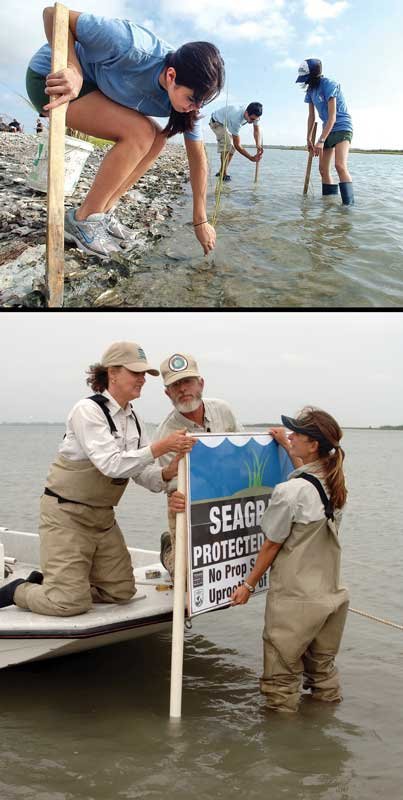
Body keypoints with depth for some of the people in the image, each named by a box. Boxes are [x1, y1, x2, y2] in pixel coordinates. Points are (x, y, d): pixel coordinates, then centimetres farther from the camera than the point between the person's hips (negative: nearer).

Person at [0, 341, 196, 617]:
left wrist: (168, 473, -21)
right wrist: (161, 446, -32)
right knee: (71, 602, -11)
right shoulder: (88, 410, -18)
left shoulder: (134, 420, 5)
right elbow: (111, 464, -28)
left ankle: (47, 582, 24)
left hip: (103, 516, 8)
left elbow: (144, 475, 0)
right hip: (67, 513, -8)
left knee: (121, 592, 10)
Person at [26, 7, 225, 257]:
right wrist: (72, 70, -40)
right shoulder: (133, 48, -35)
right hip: (52, 79, -7)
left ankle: (103, 211, 2)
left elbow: (198, 158, -4)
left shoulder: (186, 92, -13)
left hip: (96, 89, 7)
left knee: (157, 139, -3)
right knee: (140, 133, -23)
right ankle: (84, 219, -13)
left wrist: (201, 220, -3)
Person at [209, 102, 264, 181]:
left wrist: (258, 145, -33)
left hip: (227, 122, 8)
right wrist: (251, 158, -40)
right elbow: (237, 145, -38)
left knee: (232, 147, 3)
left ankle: (221, 172, 15)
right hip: (217, 122, -8)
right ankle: (223, 174, -20)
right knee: (227, 145, -25)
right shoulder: (236, 119, -45)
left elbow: (256, 130, -12)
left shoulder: (253, 114, -27)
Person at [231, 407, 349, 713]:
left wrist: (249, 585, 2)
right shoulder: (336, 486, 2)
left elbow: (272, 545, -11)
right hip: (332, 594, 7)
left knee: (283, 676, 8)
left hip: (296, 600, -7)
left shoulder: (289, 491, -20)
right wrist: (286, 446, 37)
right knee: (323, 666, 23)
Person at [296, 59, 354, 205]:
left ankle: (349, 204, -33)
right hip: (327, 129, 9)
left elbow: (332, 117, -24)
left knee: (340, 165, -26)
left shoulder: (329, 85, -19)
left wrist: (321, 141, -29)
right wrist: (308, 138, 10)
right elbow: (311, 116, 13)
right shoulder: (311, 90, 5)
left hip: (342, 127, -9)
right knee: (323, 169, 4)